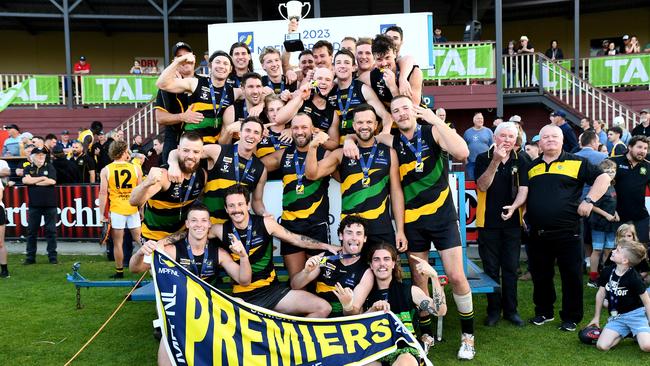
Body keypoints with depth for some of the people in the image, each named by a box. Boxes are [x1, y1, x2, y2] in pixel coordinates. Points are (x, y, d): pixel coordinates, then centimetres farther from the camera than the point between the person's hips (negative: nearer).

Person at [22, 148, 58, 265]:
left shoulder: (50, 167, 6)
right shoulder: (28, 169, 11)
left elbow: (52, 181, -9)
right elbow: (25, 180, -8)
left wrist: (34, 181, -5)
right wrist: (43, 178, -8)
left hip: (50, 204, -2)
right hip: (34, 204, 2)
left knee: (51, 231, 1)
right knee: (31, 231, 6)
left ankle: (52, 256, 8)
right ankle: (30, 257, 14)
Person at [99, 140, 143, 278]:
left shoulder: (106, 170, -1)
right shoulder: (136, 168, 2)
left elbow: (103, 193, -5)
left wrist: (102, 213, -1)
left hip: (116, 210, -1)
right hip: (133, 209, 1)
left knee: (118, 242, 6)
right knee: (140, 239, 9)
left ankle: (119, 272, 12)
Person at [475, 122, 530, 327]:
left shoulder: (521, 161, 2)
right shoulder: (483, 159, -2)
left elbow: (523, 190, -4)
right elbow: (482, 186, -14)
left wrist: (513, 206, -24)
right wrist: (495, 161, -23)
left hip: (512, 221, 1)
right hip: (488, 221, -1)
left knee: (511, 268, 7)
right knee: (491, 268, 5)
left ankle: (511, 310, 18)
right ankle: (494, 309, 16)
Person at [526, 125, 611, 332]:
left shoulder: (576, 163, 1)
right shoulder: (531, 167, 13)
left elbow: (603, 178, -1)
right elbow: (524, 194, 23)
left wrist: (590, 200, -11)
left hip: (567, 233, -4)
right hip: (538, 234, 4)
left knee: (572, 276, 4)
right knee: (540, 276, 13)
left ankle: (571, 317, 18)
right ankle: (544, 312, 30)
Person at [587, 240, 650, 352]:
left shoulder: (634, 278, -18)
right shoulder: (607, 272, -4)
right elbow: (600, 294, 9)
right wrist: (596, 317, 14)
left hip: (635, 314, -4)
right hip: (617, 317, 4)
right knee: (602, 346, -13)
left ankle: (636, 335, 8)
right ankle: (626, 333, 12)